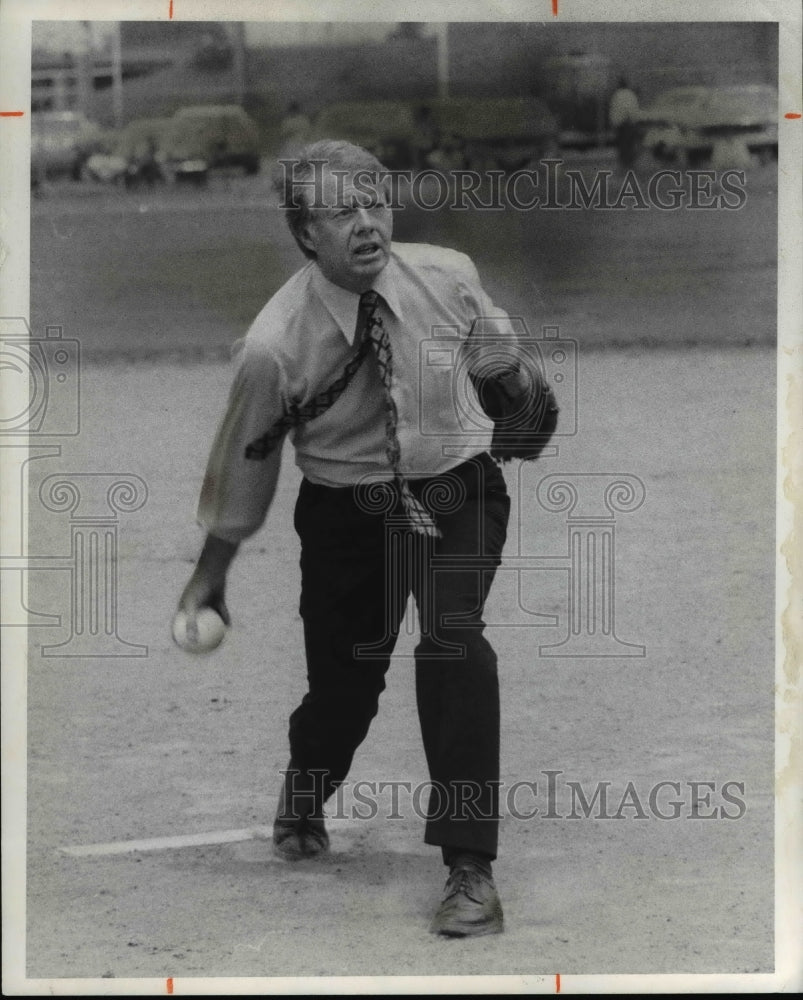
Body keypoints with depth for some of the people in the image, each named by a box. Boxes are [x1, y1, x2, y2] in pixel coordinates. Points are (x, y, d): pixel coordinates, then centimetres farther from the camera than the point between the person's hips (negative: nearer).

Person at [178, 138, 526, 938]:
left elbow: (496, 353, 10)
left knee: (455, 646, -23)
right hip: (346, 512, 0)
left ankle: (470, 868, -18)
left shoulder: (447, 277, -15)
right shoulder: (275, 344, -21)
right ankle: (303, 805, 46)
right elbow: (245, 458, -4)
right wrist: (212, 570, 6)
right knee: (342, 677, 6)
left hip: (455, 492, 0)